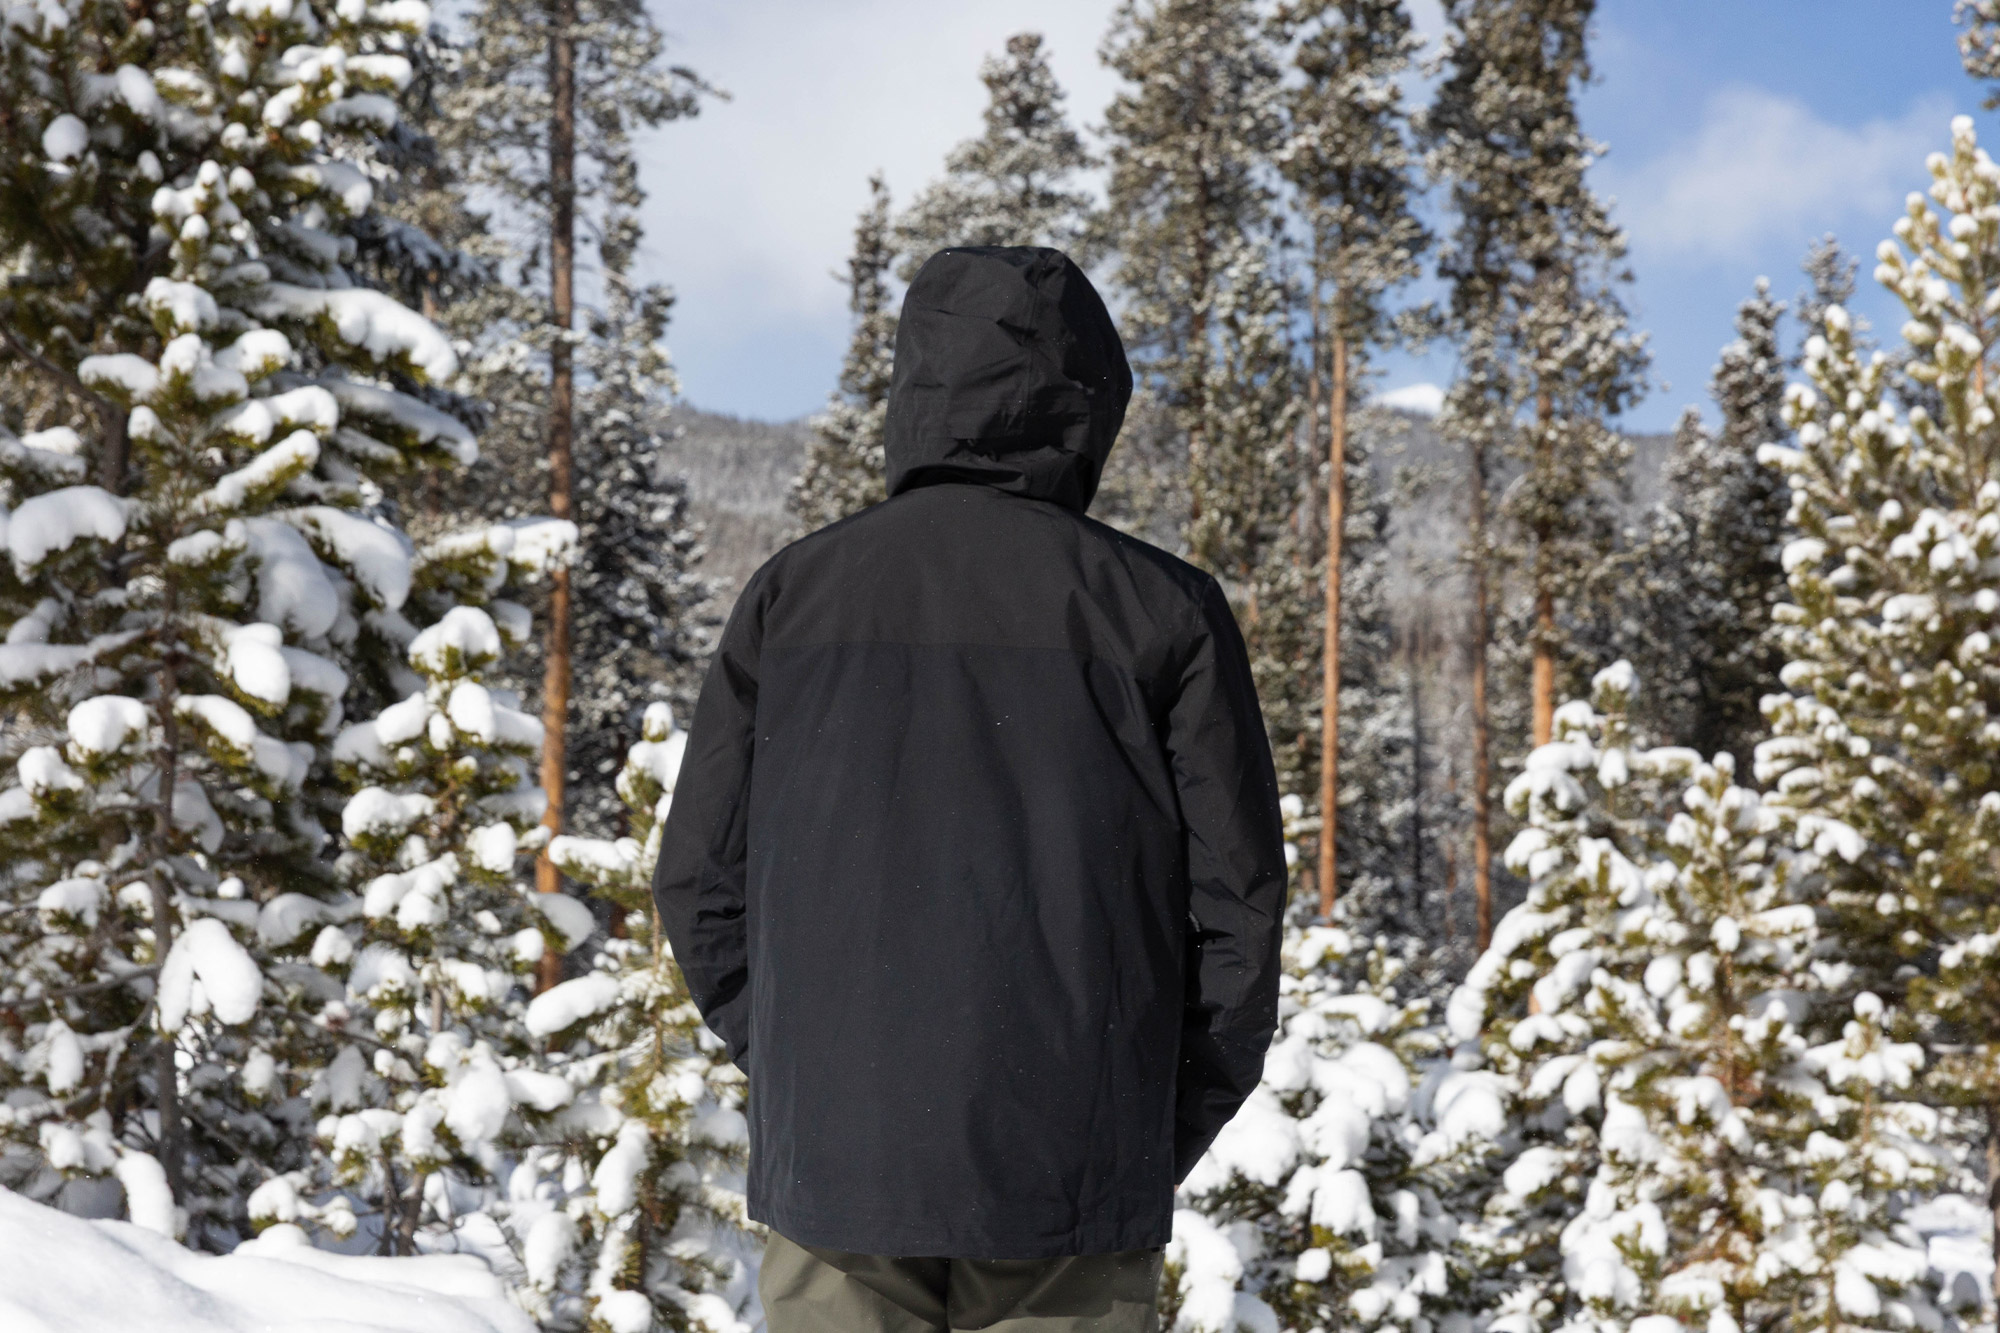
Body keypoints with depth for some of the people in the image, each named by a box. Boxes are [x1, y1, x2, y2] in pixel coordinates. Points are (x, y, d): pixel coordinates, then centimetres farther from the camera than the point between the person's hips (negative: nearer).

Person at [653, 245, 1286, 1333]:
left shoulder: (791, 596, 4)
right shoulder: (1158, 610, -3)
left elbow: (700, 880, 5)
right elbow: (1235, 898, -2)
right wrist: (1166, 1136, 9)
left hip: (832, 1161, 2)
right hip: (1066, 1184, -2)